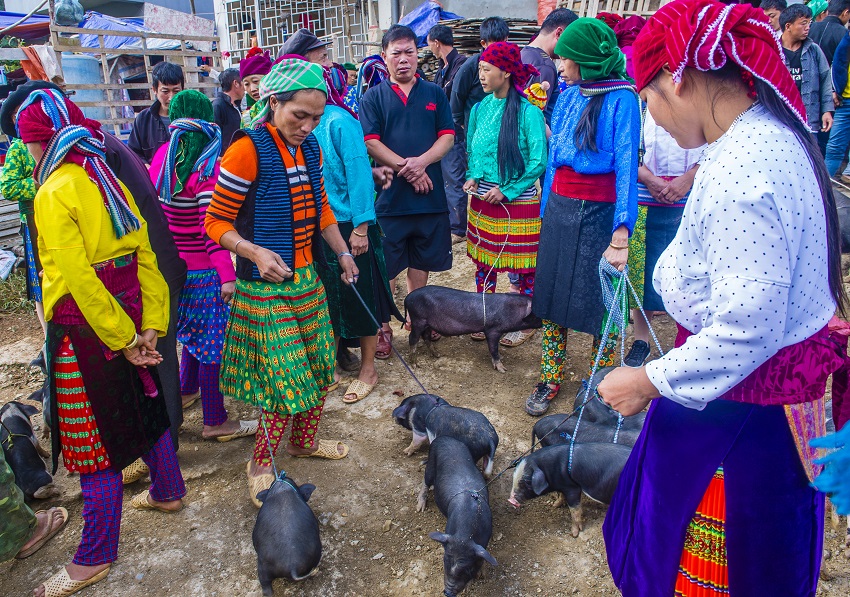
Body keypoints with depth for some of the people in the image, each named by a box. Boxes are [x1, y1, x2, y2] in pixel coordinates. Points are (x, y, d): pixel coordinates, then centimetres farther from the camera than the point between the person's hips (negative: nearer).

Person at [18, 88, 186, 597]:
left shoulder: (53, 195, -16)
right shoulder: (108, 180, 6)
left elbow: (80, 281, -21)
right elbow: (146, 254, 2)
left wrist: (125, 340, -14)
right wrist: (151, 325, -1)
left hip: (84, 327, -7)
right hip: (128, 315, 8)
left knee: (94, 438, 3)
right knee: (142, 404, 24)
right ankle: (169, 491, 44)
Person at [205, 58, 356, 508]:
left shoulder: (310, 148, 5)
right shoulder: (248, 150, -16)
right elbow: (216, 222, -12)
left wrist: (343, 253, 13)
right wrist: (256, 252, -25)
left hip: (307, 278, 7)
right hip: (264, 286, -7)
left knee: (320, 368, 15)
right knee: (288, 382, -4)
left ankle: (304, 441, 39)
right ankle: (260, 465, 20)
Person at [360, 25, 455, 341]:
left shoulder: (434, 94, 11)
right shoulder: (373, 97, 4)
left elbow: (447, 136, 2)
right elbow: (371, 143, -6)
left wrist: (422, 162, -15)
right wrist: (405, 167, -15)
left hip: (430, 194, 3)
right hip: (390, 195, -2)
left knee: (421, 261, 14)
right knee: (386, 267, 2)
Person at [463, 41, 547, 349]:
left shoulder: (528, 111, -11)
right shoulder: (480, 108, 6)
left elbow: (538, 162, -12)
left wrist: (507, 191, -14)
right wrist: (472, 177, -1)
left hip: (517, 199, -5)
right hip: (483, 197, 5)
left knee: (523, 266, 5)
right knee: (484, 261, 12)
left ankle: (525, 323, 21)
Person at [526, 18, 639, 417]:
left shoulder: (621, 97, -8)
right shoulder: (568, 97, 10)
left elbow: (627, 165, -15)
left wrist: (621, 235, -23)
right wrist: (546, 213, 14)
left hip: (599, 211, -6)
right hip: (559, 207, 6)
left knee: (602, 299, 2)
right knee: (551, 293, 8)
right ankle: (550, 378, 21)